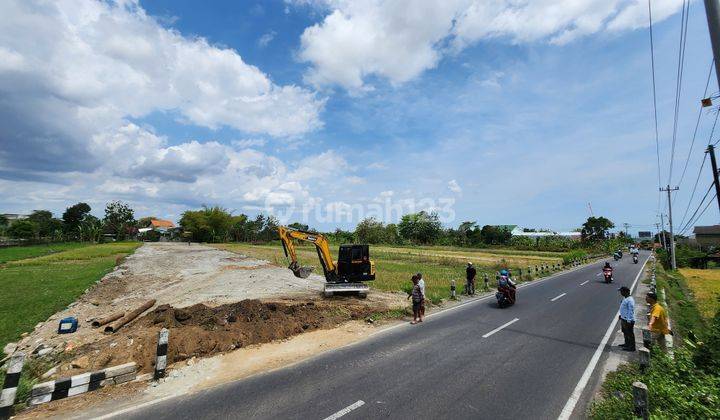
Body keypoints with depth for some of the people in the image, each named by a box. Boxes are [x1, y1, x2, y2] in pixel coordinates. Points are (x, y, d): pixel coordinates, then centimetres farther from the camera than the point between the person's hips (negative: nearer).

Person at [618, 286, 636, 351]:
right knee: (625, 332, 21)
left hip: (628, 320, -10)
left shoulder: (630, 300, -23)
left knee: (630, 334, 1)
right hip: (623, 318, 10)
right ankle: (627, 344, 35)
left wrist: (628, 321, -22)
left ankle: (632, 347, 12)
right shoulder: (625, 298, 8)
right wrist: (621, 315, 24)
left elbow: (631, 311, -23)